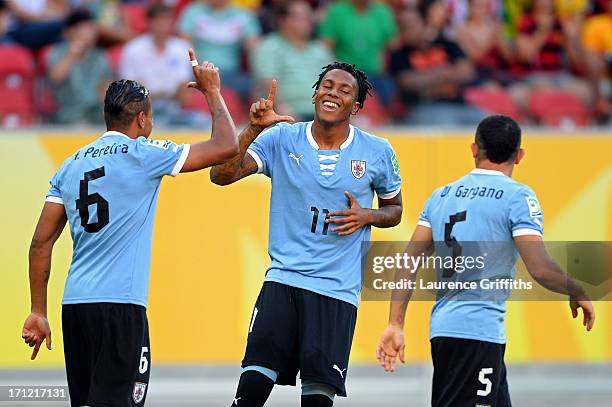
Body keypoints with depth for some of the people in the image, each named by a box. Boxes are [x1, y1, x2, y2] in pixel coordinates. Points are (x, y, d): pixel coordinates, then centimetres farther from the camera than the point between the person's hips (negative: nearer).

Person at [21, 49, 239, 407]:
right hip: (120, 304, -7)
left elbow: (41, 243, 12)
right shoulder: (142, 154, -3)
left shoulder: (71, 165, 14)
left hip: (75, 303, 7)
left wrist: (38, 312, 16)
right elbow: (226, 147, -3)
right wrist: (212, 92, 13)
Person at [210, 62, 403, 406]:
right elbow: (221, 175, -7)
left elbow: (394, 209, 18)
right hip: (284, 279, 0)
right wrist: (255, 128, -19)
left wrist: (367, 216, -5)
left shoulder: (378, 152, 3)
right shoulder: (282, 139, 1)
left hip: (339, 291, 0)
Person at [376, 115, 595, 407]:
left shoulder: (441, 196, 13)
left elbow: (408, 264, 9)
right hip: (479, 331, -7)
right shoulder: (517, 196, -6)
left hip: (442, 328, 7)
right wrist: (577, 294, 5)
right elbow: (540, 270, -13)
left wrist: (395, 324, 10)